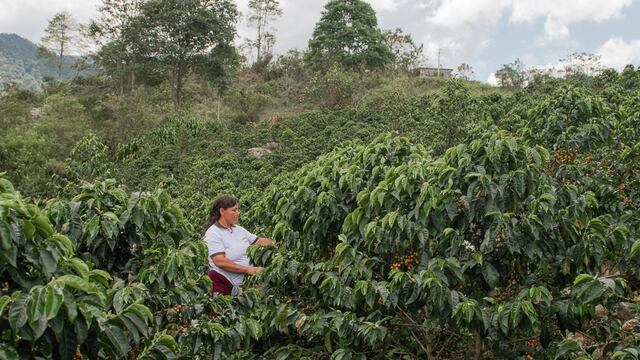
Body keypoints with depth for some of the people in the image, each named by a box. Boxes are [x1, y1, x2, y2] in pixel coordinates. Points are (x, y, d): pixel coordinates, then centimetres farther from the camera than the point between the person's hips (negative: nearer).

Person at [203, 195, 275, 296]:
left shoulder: (239, 229, 11)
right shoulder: (213, 233, -13)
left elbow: (259, 241, 13)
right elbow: (220, 261, -23)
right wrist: (247, 269, -24)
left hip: (245, 283, 7)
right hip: (223, 284, -7)